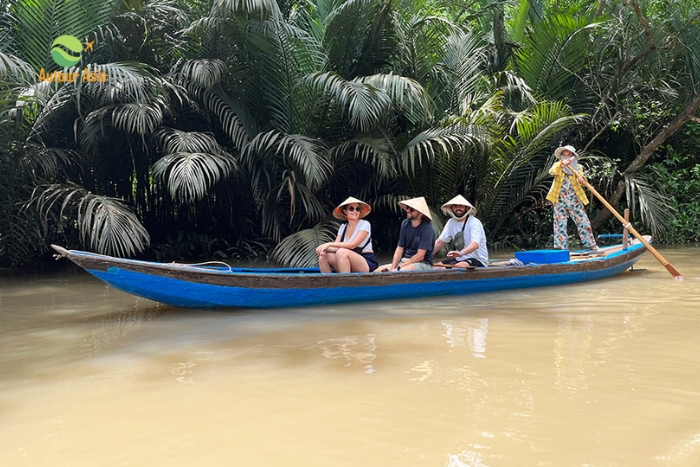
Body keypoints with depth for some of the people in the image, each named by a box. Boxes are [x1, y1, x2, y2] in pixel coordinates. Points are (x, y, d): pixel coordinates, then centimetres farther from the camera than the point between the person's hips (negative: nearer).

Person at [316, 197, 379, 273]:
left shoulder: (364, 224, -5)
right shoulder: (343, 227, 13)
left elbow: (352, 245, -18)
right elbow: (336, 247, 1)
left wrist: (330, 244, -20)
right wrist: (325, 247, -22)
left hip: (368, 264, -6)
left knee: (342, 252, -30)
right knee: (323, 255, -12)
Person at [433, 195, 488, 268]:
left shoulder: (474, 222, -13)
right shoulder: (451, 223, 7)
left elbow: (475, 244, -30)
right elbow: (439, 242, 9)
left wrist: (461, 253, -49)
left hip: (478, 261, -6)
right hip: (459, 259, 6)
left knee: (458, 267, -36)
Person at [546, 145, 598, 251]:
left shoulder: (577, 168, 9)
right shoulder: (557, 165, 4)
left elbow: (580, 178, -8)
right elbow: (552, 171, -20)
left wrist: (581, 179, -35)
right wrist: (561, 164, -42)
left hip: (575, 200, 2)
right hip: (560, 201, -1)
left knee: (583, 222, 3)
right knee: (560, 224, -1)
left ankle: (590, 244, 13)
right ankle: (561, 247, 4)